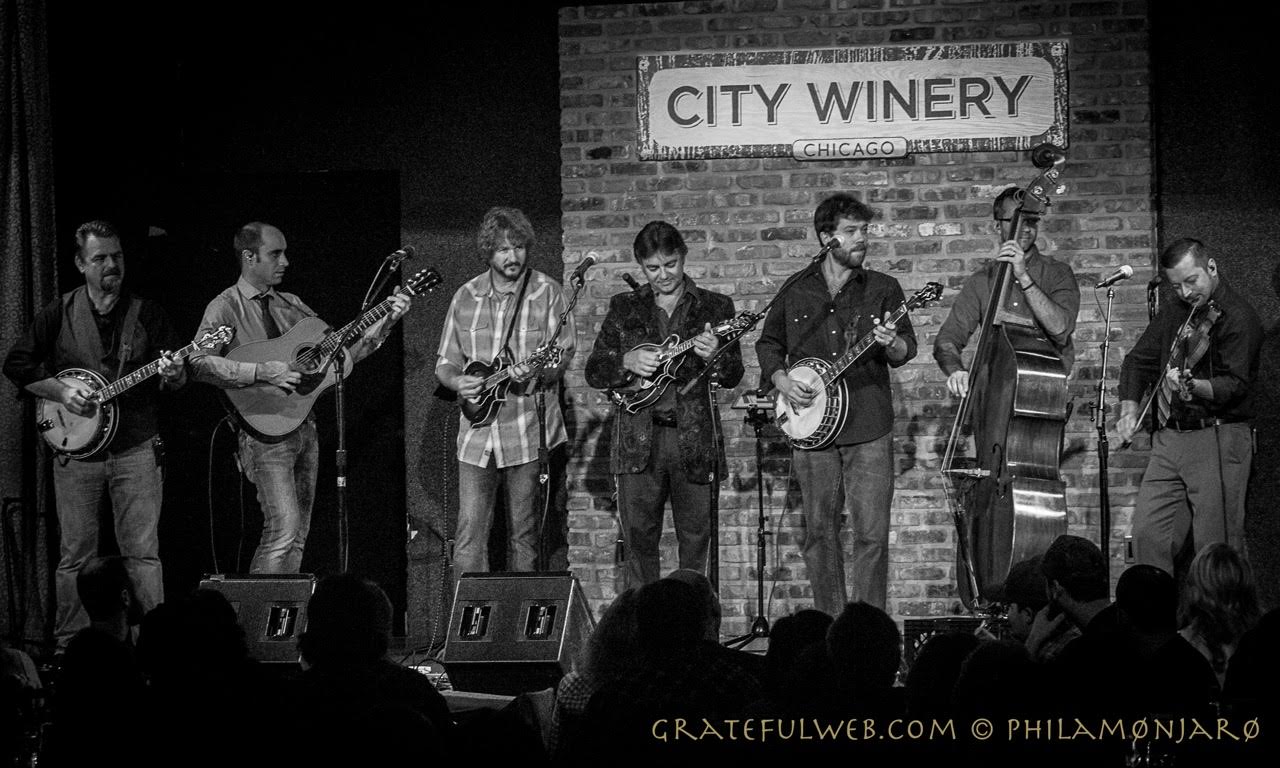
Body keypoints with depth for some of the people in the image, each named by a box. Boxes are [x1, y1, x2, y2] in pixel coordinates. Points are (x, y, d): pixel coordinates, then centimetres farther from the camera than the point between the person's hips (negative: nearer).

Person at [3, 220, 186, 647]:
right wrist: (60, 392, -7)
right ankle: (70, 646, 9)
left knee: (142, 553, -3)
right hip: (76, 449, 0)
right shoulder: (60, 314, 5)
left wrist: (173, 376, -18)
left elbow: (179, 378, 5)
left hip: (137, 448, 0)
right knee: (75, 555, 3)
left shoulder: (146, 313, 5)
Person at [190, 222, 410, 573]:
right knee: (284, 529, -18)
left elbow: (341, 351, 15)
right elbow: (199, 362, -19)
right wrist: (263, 372, -24)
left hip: (303, 425, 7)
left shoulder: (289, 305, 16)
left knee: (298, 535, 8)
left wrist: (387, 321, 3)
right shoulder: (226, 307, -5)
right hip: (266, 430, -7)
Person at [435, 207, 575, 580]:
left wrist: (538, 371, -24)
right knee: (469, 534, -5)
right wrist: (457, 381, -8)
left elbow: (563, 354, -4)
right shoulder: (466, 297, 8)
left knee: (524, 535, 3)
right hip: (477, 430, 2)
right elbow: (445, 362, 14)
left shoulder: (546, 293, 0)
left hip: (528, 428, -2)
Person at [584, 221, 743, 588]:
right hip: (638, 438, 1)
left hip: (694, 437, 0)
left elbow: (733, 377, 3)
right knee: (639, 539, -3)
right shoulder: (625, 309, 12)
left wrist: (715, 357, -18)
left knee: (696, 539, -1)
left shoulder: (715, 307, 9)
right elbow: (593, 372, 10)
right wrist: (628, 361, -9)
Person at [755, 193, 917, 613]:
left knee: (872, 534, -7)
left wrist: (892, 345, -20)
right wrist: (780, 380, 2)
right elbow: (768, 343, 20)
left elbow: (907, 349, 3)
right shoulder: (796, 291, 10)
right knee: (819, 533, 5)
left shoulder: (882, 288, 6)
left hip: (868, 426, -2)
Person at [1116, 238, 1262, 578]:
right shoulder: (1176, 313, 17)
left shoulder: (1238, 317, -7)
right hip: (1169, 440, 7)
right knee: (1147, 534, 0)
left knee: (1215, 549, -8)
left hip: (1218, 441, -7)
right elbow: (1138, 360, 22)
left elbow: (1235, 384, -17)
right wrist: (1129, 407, 5)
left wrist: (1193, 386, -35)